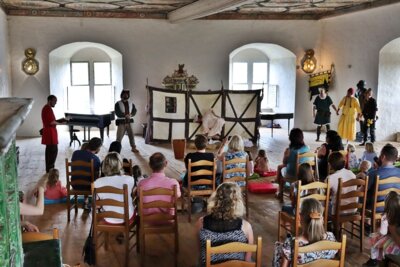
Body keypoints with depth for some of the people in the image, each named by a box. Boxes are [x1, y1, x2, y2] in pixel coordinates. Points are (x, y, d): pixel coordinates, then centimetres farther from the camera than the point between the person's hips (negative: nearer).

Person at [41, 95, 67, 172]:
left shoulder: (46, 108, 15)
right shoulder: (48, 109, -18)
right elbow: (52, 122, -23)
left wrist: (59, 120, 12)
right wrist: (60, 123, -8)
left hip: (48, 132, 11)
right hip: (50, 132, -11)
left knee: (49, 150, 13)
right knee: (53, 150, -7)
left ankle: (49, 169, 19)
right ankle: (50, 170, -4)